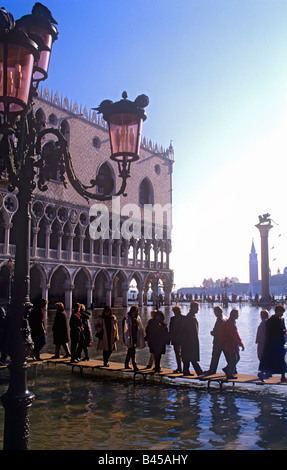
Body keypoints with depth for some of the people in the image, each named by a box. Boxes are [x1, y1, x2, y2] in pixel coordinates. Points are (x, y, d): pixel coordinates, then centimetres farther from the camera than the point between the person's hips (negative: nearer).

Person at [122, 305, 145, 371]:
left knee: (130, 351, 16)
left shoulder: (137, 318, 8)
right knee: (132, 351, -10)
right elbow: (125, 329, -10)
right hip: (130, 337, -6)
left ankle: (126, 365, 29)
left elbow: (140, 328, 13)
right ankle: (135, 366, -12)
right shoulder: (127, 318, -9)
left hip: (135, 337, 6)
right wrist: (124, 339, -14)